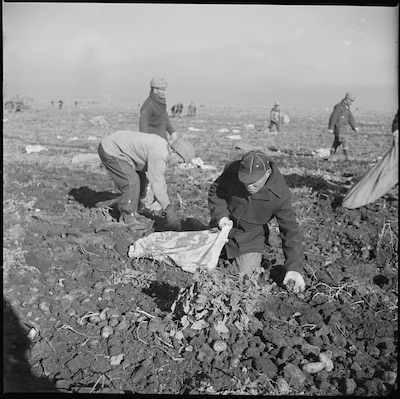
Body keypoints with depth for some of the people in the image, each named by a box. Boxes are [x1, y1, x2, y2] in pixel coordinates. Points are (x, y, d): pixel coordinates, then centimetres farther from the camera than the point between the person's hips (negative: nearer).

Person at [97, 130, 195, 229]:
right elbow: (156, 184, -27)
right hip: (110, 150, -10)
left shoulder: (163, 146, 5)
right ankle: (128, 220, -7)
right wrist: (169, 210, -23)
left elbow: (159, 178, 12)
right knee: (132, 183, -17)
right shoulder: (158, 156, -27)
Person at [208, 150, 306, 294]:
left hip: (250, 238, -2)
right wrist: (220, 215, -24)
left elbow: (290, 231, -22)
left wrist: (294, 268, -28)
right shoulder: (231, 170, -25)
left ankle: (255, 257, 27)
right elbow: (215, 191, -6)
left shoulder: (280, 195, -29)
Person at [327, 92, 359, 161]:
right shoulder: (339, 106, -15)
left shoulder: (347, 107, 13)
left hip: (344, 128, 9)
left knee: (337, 142, 9)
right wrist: (330, 128, -19)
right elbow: (333, 117, -17)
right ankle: (347, 157, -17)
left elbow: (350, 118, 16)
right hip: (339, 127, -9)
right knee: (344, 140, -16)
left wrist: (354, 127, 8)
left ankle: (331, 157, 14)